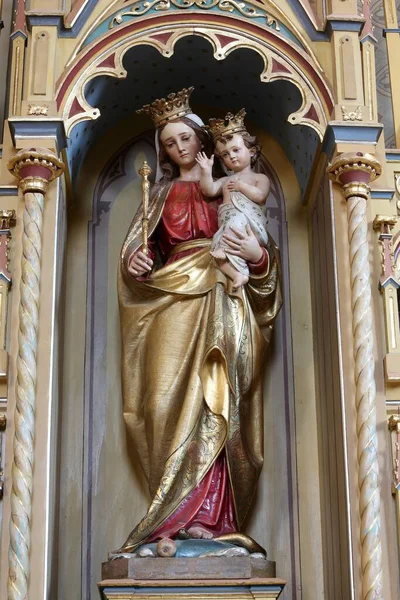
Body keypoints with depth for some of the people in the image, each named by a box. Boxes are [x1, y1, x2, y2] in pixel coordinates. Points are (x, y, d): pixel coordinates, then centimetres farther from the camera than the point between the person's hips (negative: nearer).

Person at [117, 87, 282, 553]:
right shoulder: (163, 192, 21)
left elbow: (256, 247, 10)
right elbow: (143, 247, 16)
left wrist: (256, 254, -13)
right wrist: (136, 262, -7)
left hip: (221, 300, -1)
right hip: (174, 299, 2)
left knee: (215, 402, -12)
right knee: (175, 397, -11)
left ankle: (197, 512, -13)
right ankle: (200, 512, -11)